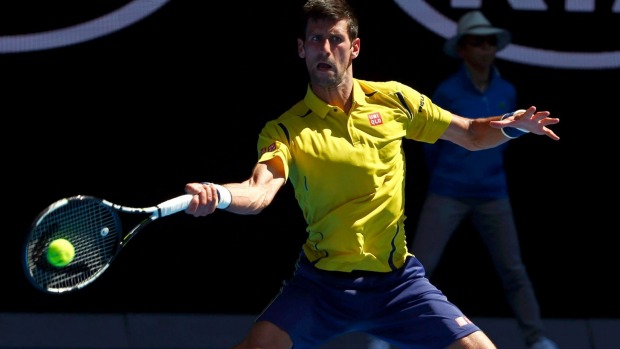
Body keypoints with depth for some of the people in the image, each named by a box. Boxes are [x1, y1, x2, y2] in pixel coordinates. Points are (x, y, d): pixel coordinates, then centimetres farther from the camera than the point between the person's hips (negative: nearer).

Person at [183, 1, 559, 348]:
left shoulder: (394, 100, 2)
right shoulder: (286, 130, -7)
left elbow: (471, 135, 11)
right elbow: (260, 192, -25)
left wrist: (512, 125, -11)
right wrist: (218, 195, -48)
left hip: (398, 280, 2)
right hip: (321, 284, -2)